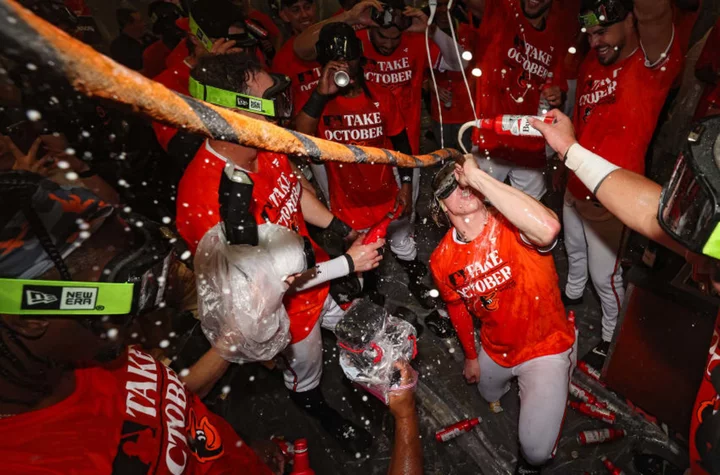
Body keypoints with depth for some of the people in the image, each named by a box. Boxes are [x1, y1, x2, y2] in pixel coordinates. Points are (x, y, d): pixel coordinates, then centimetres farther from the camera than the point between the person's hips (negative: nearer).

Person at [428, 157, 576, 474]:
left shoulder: (512, 227, -29)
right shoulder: (441, 260, -14)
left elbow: (548, 229, -55)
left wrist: (477, 175, -49)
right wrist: (471, 356, 16)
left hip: (546, 347, -5)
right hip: (495, 351, 5)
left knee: (536, 449, -9)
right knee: (489, 397, 33)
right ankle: (513, 384, 69)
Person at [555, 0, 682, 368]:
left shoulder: (655, 62, -19)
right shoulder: (592, 64, 4)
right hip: (576, 187, 7)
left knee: (604, 275, 6)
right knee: (573, 249, 27)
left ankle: (612, 335, 31)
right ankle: (573, 292, 56)